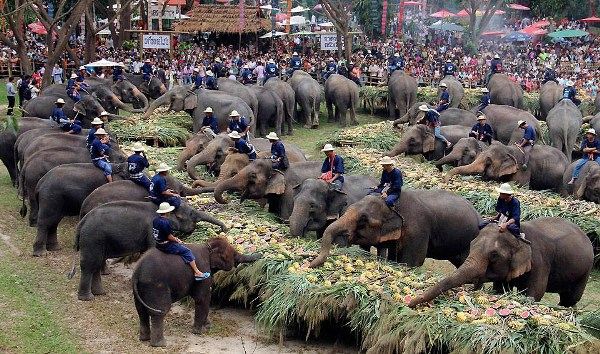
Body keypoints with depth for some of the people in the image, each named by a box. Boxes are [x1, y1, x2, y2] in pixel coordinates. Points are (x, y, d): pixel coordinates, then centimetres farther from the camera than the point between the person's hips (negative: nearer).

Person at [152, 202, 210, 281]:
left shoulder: (155, 220, 5)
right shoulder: (166, 222, -25)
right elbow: (169, 237, -22)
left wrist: (175, 239, 14)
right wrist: (177, 240, -2)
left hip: (159, 244, 10)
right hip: (166, 246, -10)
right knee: (187, 251, -1)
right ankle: (197, 273, -2)